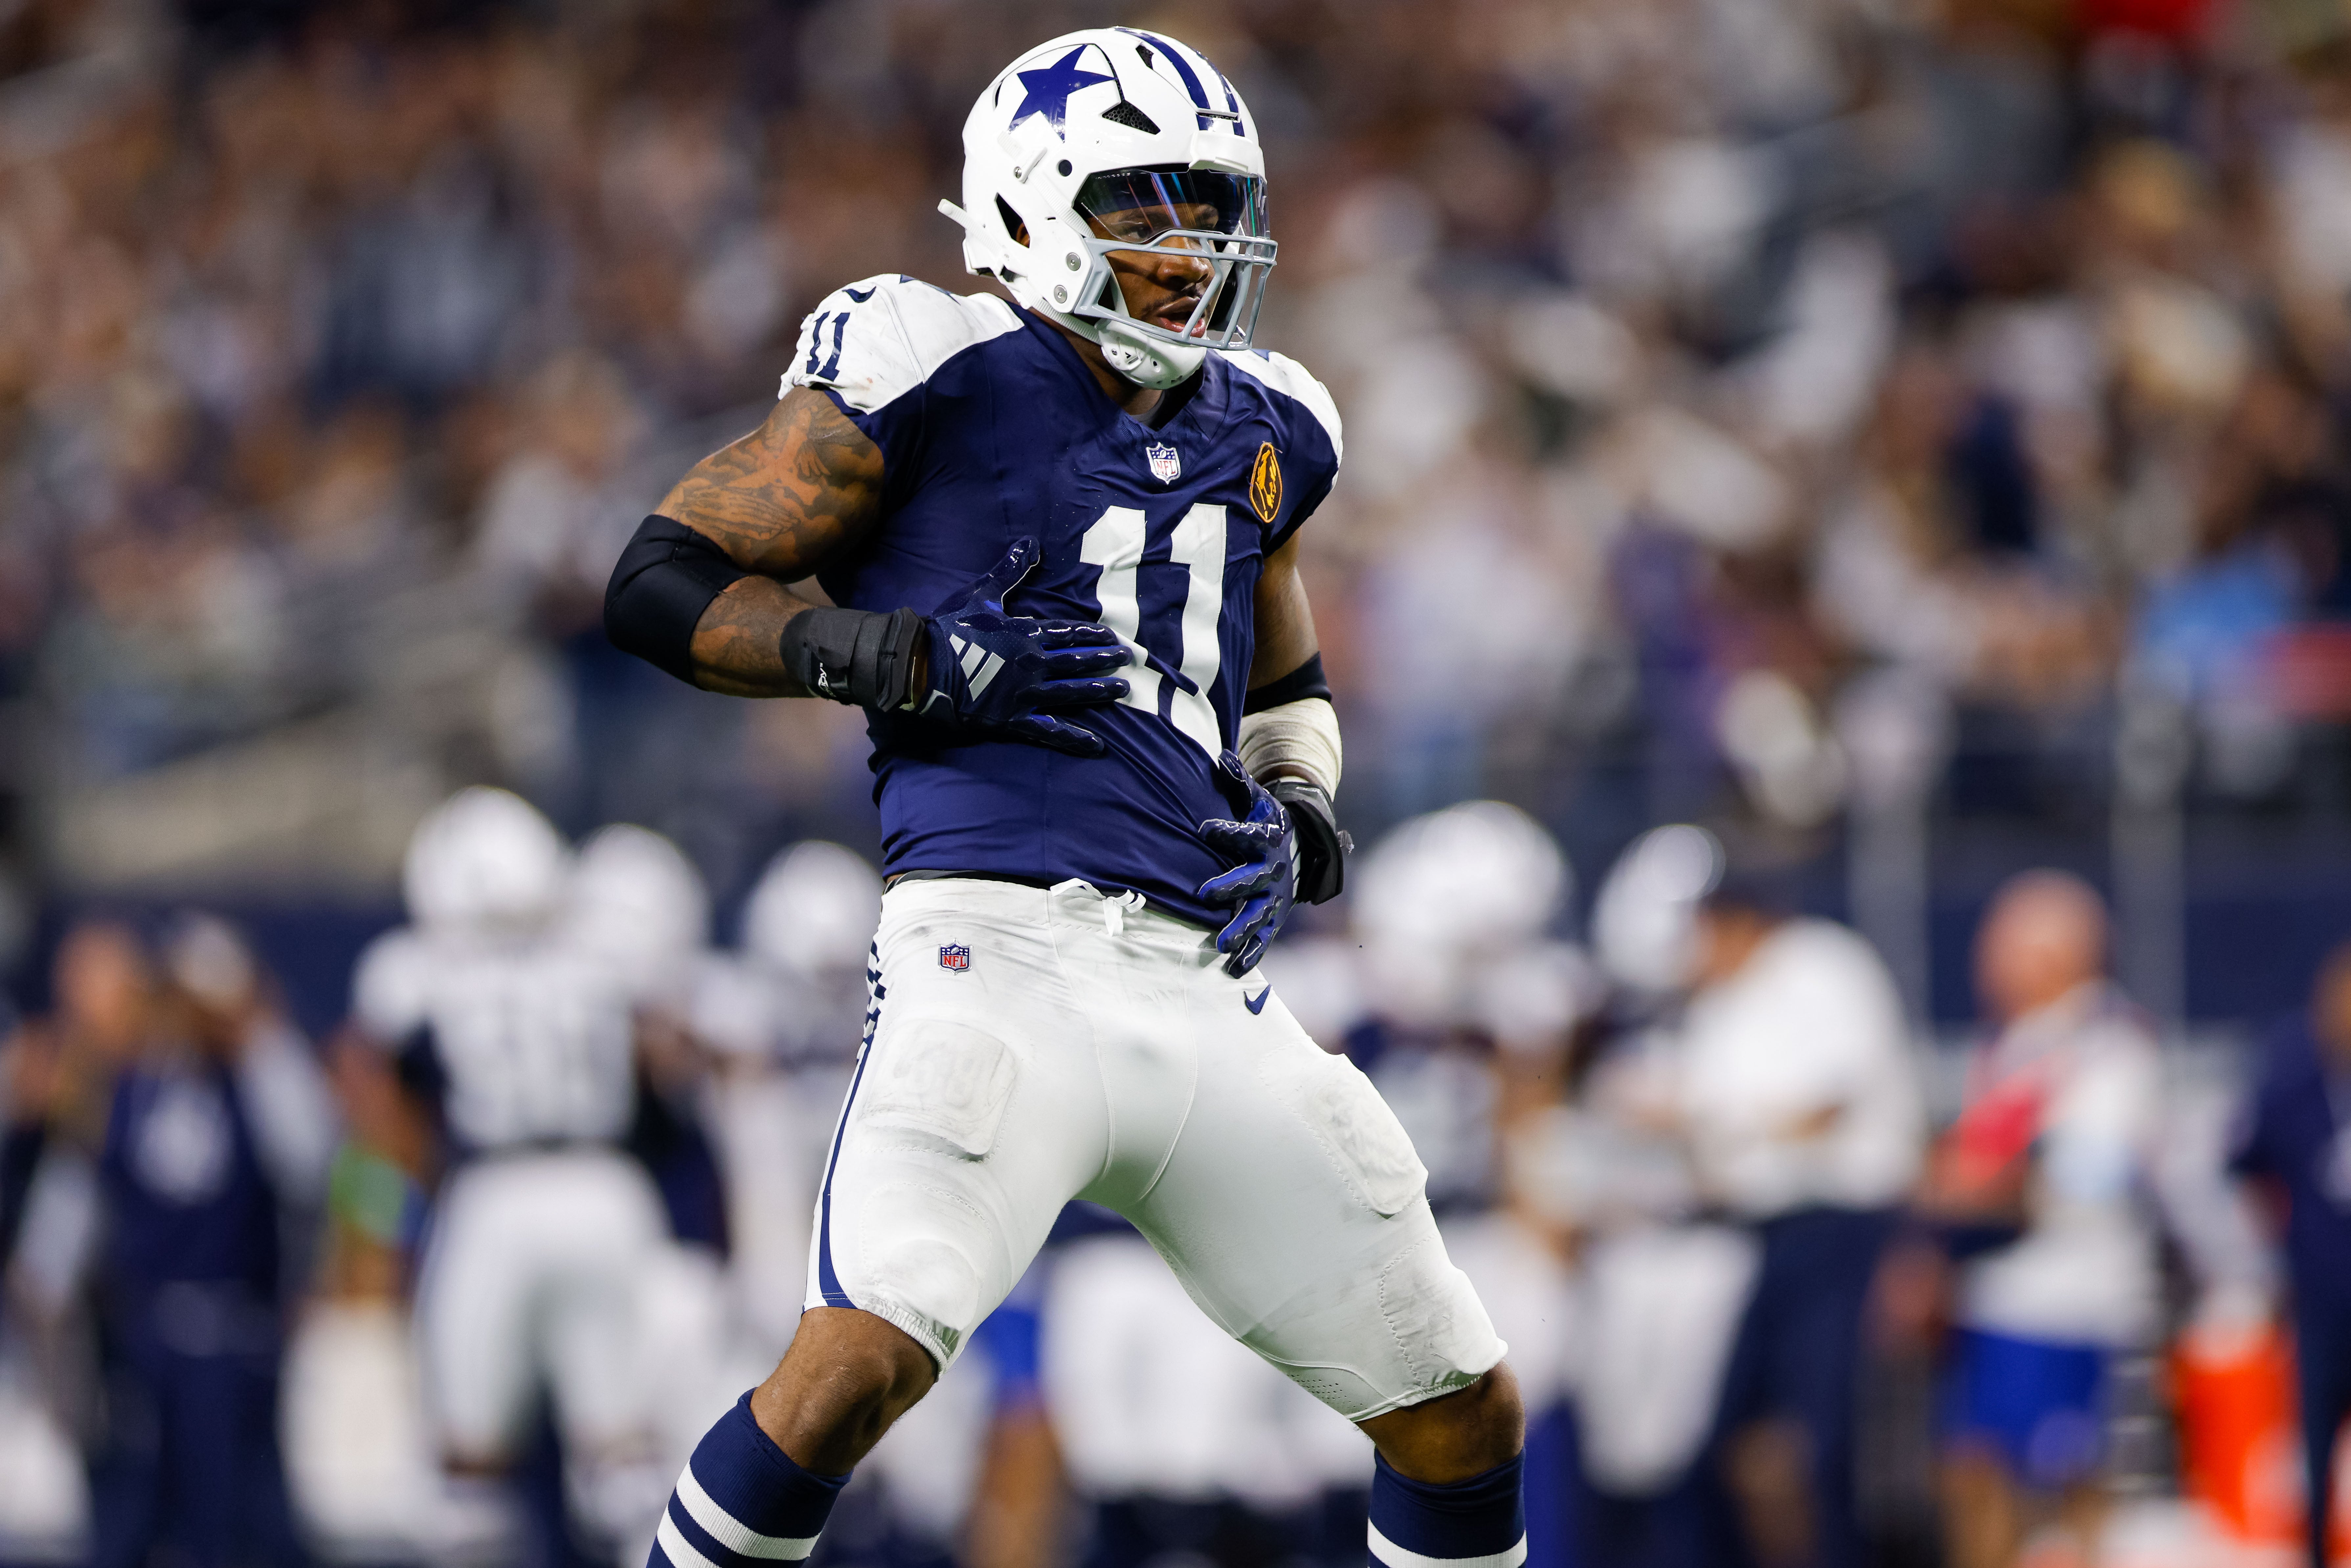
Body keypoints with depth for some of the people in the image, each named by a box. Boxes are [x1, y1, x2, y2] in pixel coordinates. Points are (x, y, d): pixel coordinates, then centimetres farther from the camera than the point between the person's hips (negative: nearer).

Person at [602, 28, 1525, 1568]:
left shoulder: (1257, 432, 18)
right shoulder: (939, 379, -2)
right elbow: (664, 583, -1)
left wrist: (1296, 793, 13)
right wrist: (892, 655, -15)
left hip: (1213, 1002, 7)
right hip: (1008, 957, -7)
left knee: (1466, 1418, 9)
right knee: (863, 1357, -28)